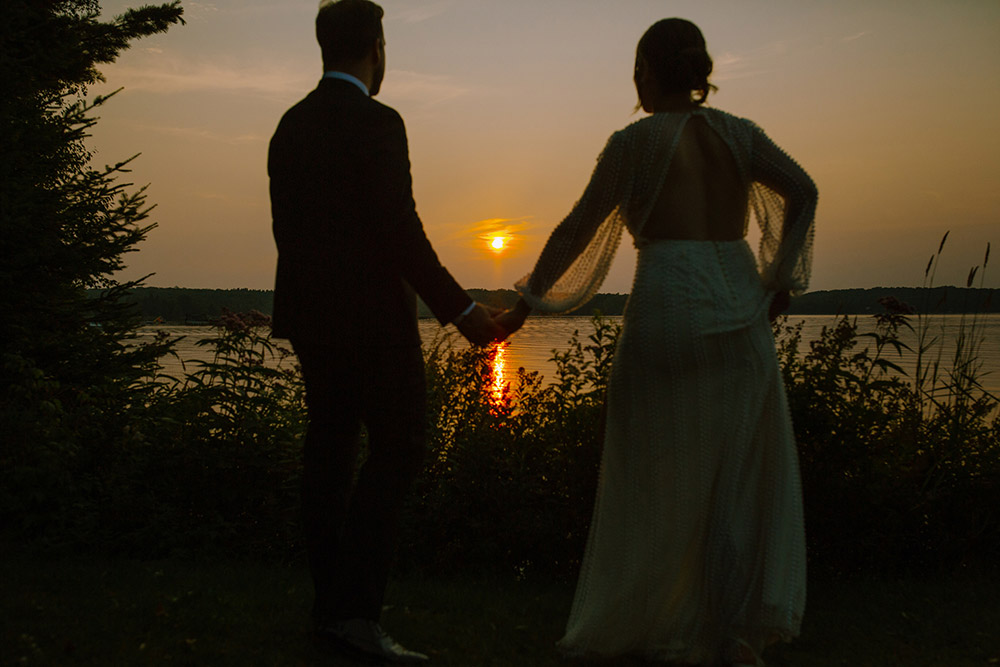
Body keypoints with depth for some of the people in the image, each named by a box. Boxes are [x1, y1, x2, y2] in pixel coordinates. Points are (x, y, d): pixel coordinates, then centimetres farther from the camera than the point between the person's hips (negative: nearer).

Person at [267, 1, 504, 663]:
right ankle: (356, 608, -8)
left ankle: (332, 604, 19)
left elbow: (286, 226, 14)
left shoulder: (291, 125, 11)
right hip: (372, 316, -8)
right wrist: (461, 309, -14)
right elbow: (400, 232, -19)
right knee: (398, 450, -4)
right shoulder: (376, 123, -13)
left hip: (312, 316, 8)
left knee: (330, 451, 12)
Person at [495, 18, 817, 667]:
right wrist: (781, 278, 3)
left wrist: (528, 302, 8)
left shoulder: (634, 141, -1)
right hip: (740, 311, 3)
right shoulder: (739, 134, 8)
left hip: (666, 311, -3)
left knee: (658, 475, 7)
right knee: (741, 474, 9)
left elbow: (579, 229, 0)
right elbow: (803, 190, -4)